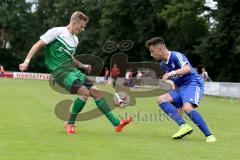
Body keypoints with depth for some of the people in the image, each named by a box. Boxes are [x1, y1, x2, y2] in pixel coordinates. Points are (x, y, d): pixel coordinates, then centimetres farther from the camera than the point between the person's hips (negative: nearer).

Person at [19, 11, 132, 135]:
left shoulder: (75, 39, 18)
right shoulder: (57, 32, -7)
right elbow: (38, 45, -8)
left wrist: (82, 66, 17)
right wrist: (27, 61, -16)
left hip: (71, 69, 8)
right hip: (60, 71, -8)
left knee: (96, 91, -1)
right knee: (84, 92, -23)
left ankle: (116, 123, 4)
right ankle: (70, 123, -4)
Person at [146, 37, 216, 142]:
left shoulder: (176, 56, -12)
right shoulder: (163, 64, 15)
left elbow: (187, 69, -30)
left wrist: (172, 73, -43)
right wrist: (177, 98, 23)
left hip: (193, 84, -9)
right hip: (181, 88, 9)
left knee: (187, 108, -33)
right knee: (161, 99, -12)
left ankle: (209, 135, -23)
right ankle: (184, 126, -23)